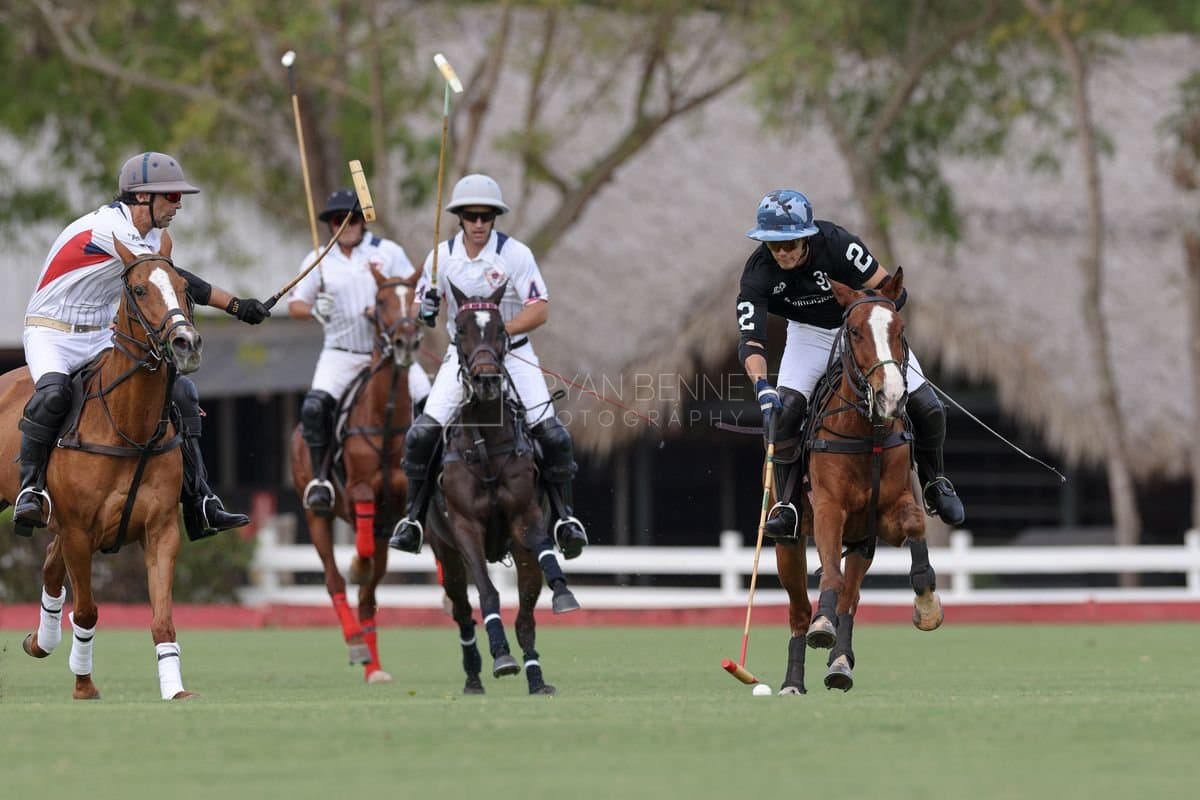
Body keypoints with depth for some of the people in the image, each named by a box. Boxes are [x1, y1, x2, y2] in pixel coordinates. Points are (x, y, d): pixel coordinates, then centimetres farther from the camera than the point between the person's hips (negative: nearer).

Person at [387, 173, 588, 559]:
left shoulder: (515, 254, -12)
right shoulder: (443, 256, -3)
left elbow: (539, 310, -15)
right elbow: (423, 301, 10)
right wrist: (425, 313, -15)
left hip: (513, 353, -2)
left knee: (550, 433, -16)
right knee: (422, 433, -13)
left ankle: (563, 515, 0)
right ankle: (414, 517, 1)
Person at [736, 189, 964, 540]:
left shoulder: (836, 244, -32)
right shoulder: (758, 273, -27)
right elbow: (750, 342, -32)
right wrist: (762, 388, -50)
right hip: (810, 333, 1)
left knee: (927, 408, -7)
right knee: (783, 410, -23)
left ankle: (934, 483, 21)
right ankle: (786, 505, -10)